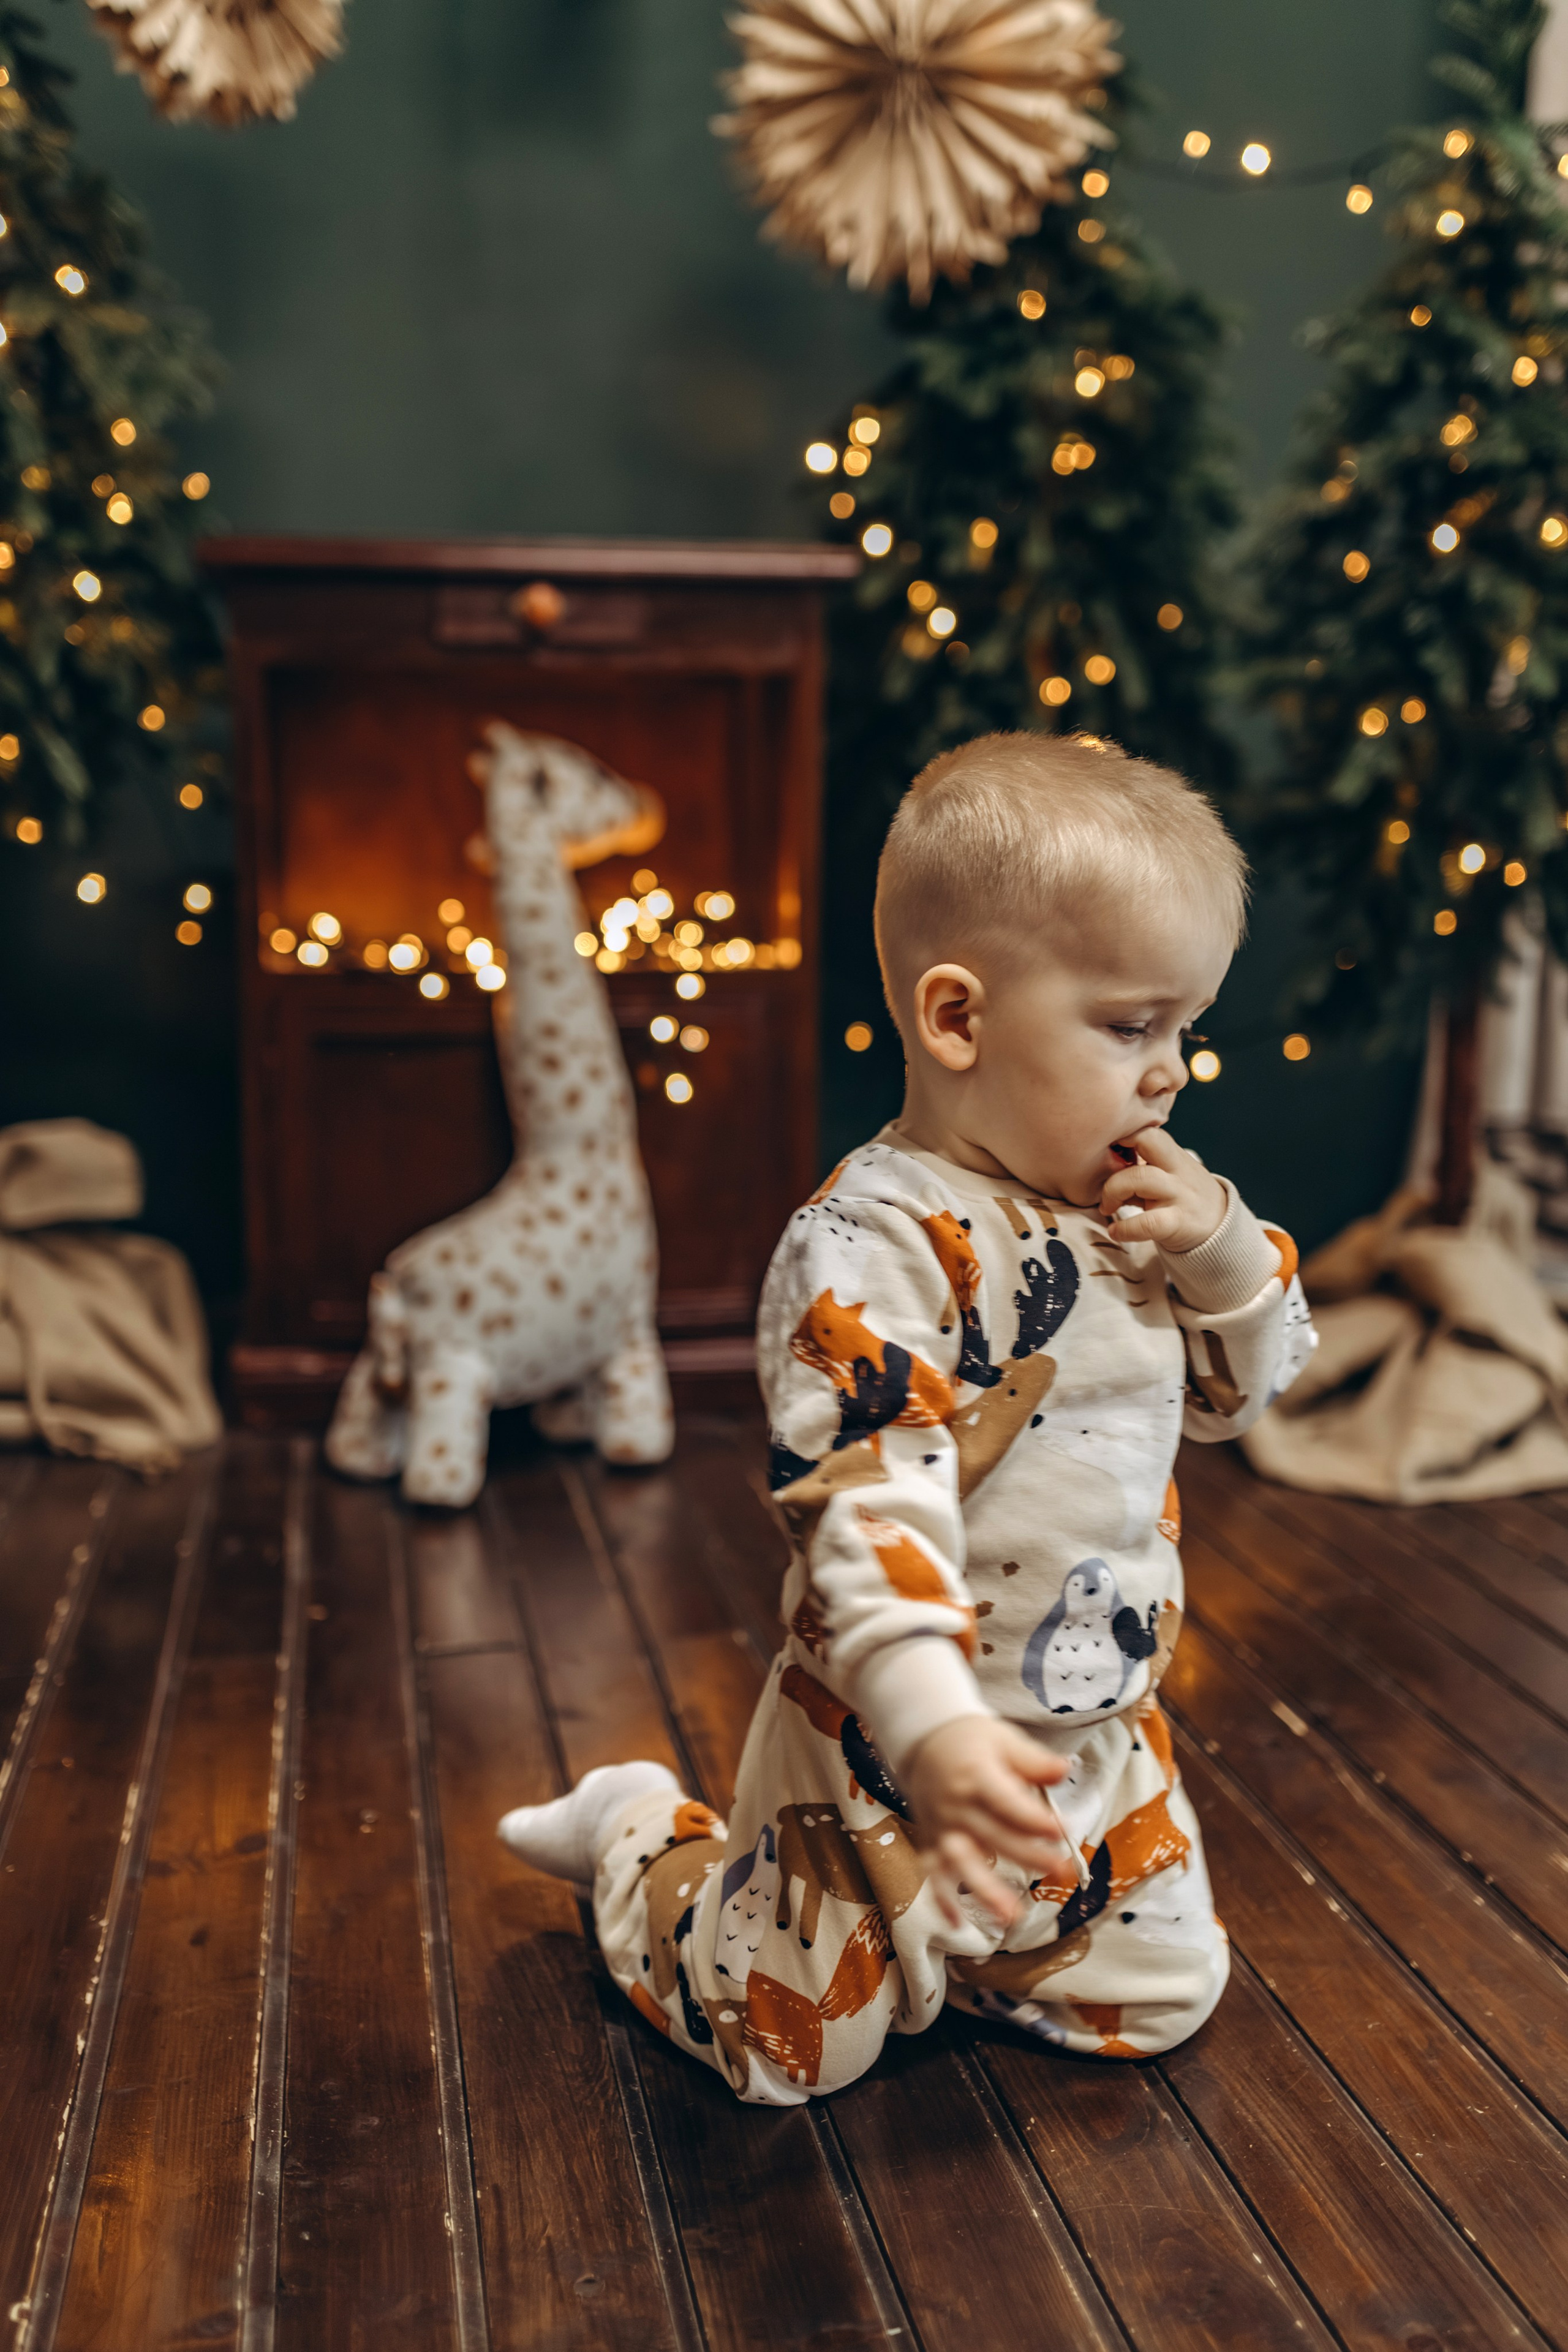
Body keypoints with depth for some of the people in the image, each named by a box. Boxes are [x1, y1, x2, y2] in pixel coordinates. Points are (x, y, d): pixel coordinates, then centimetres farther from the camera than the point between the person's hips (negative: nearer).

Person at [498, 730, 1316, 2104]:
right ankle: (645, 1835, 33)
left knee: (1157, 2001, 17)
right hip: (894, 1742, -7)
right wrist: (930, 1726, -46)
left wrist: (1226, 1246, -10)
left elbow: (1248, 1386, 11)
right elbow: (866, 1506, -34)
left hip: (1105, 1733, 7)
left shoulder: (1128, 1214, 0)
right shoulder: (876, 1245, -27)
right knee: (793, 2044, 7)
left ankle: (939, 1922, 37)